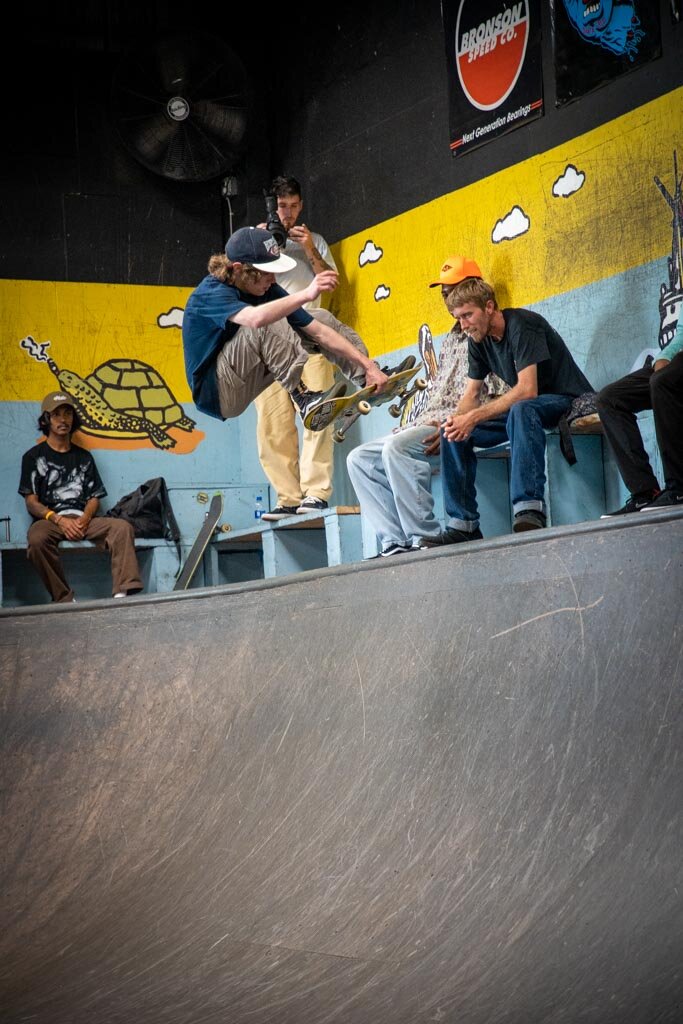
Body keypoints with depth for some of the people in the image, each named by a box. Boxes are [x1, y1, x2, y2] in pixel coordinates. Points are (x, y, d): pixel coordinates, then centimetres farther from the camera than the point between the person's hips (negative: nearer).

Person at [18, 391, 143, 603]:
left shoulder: (83, 457, 22)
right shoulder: (34, 456, 11)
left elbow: (94, 497, 14)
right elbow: (31, 502, 2)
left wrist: (84, 519, -9)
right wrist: (58, 519, -15)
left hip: (82, 519, 3)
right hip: (49, 519, -3)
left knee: (122, 527, -26)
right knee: (37, 539, -39)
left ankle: (122, 593, -39)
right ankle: (64, 600, -34)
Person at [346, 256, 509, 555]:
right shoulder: (451, 338, 26)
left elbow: (501, 397, -13)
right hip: (430, 422, 10)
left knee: (396, 448, -33)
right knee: (359, 459, -3)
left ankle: (424, 537, -30)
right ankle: (395, 542, -17)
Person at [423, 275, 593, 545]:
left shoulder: (522, 325, -20)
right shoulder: (478, 340, 6)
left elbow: (527, 391, -29)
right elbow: (471, 396, 7)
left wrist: (474, 417, -30)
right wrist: (457, 421, -17)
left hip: (566, 401, -8)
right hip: (521, 408, 8)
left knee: (521, 410, -41)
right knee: (455, 434, -6)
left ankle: (529, 510, -51)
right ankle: (463, 525, -9)